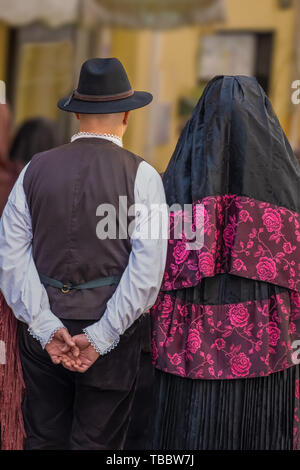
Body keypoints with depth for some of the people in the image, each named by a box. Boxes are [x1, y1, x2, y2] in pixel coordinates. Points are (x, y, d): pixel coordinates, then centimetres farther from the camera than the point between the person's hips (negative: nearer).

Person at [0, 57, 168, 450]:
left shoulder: (36, 169, 2)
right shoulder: (141, 175, -6)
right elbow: (147, 267, -15)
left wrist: (46, 326, -6)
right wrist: (101, 337, -12)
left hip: (44, 329, 3)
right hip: (108, 329, -3)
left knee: (42, 437, 14)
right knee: (97, 443, 7)